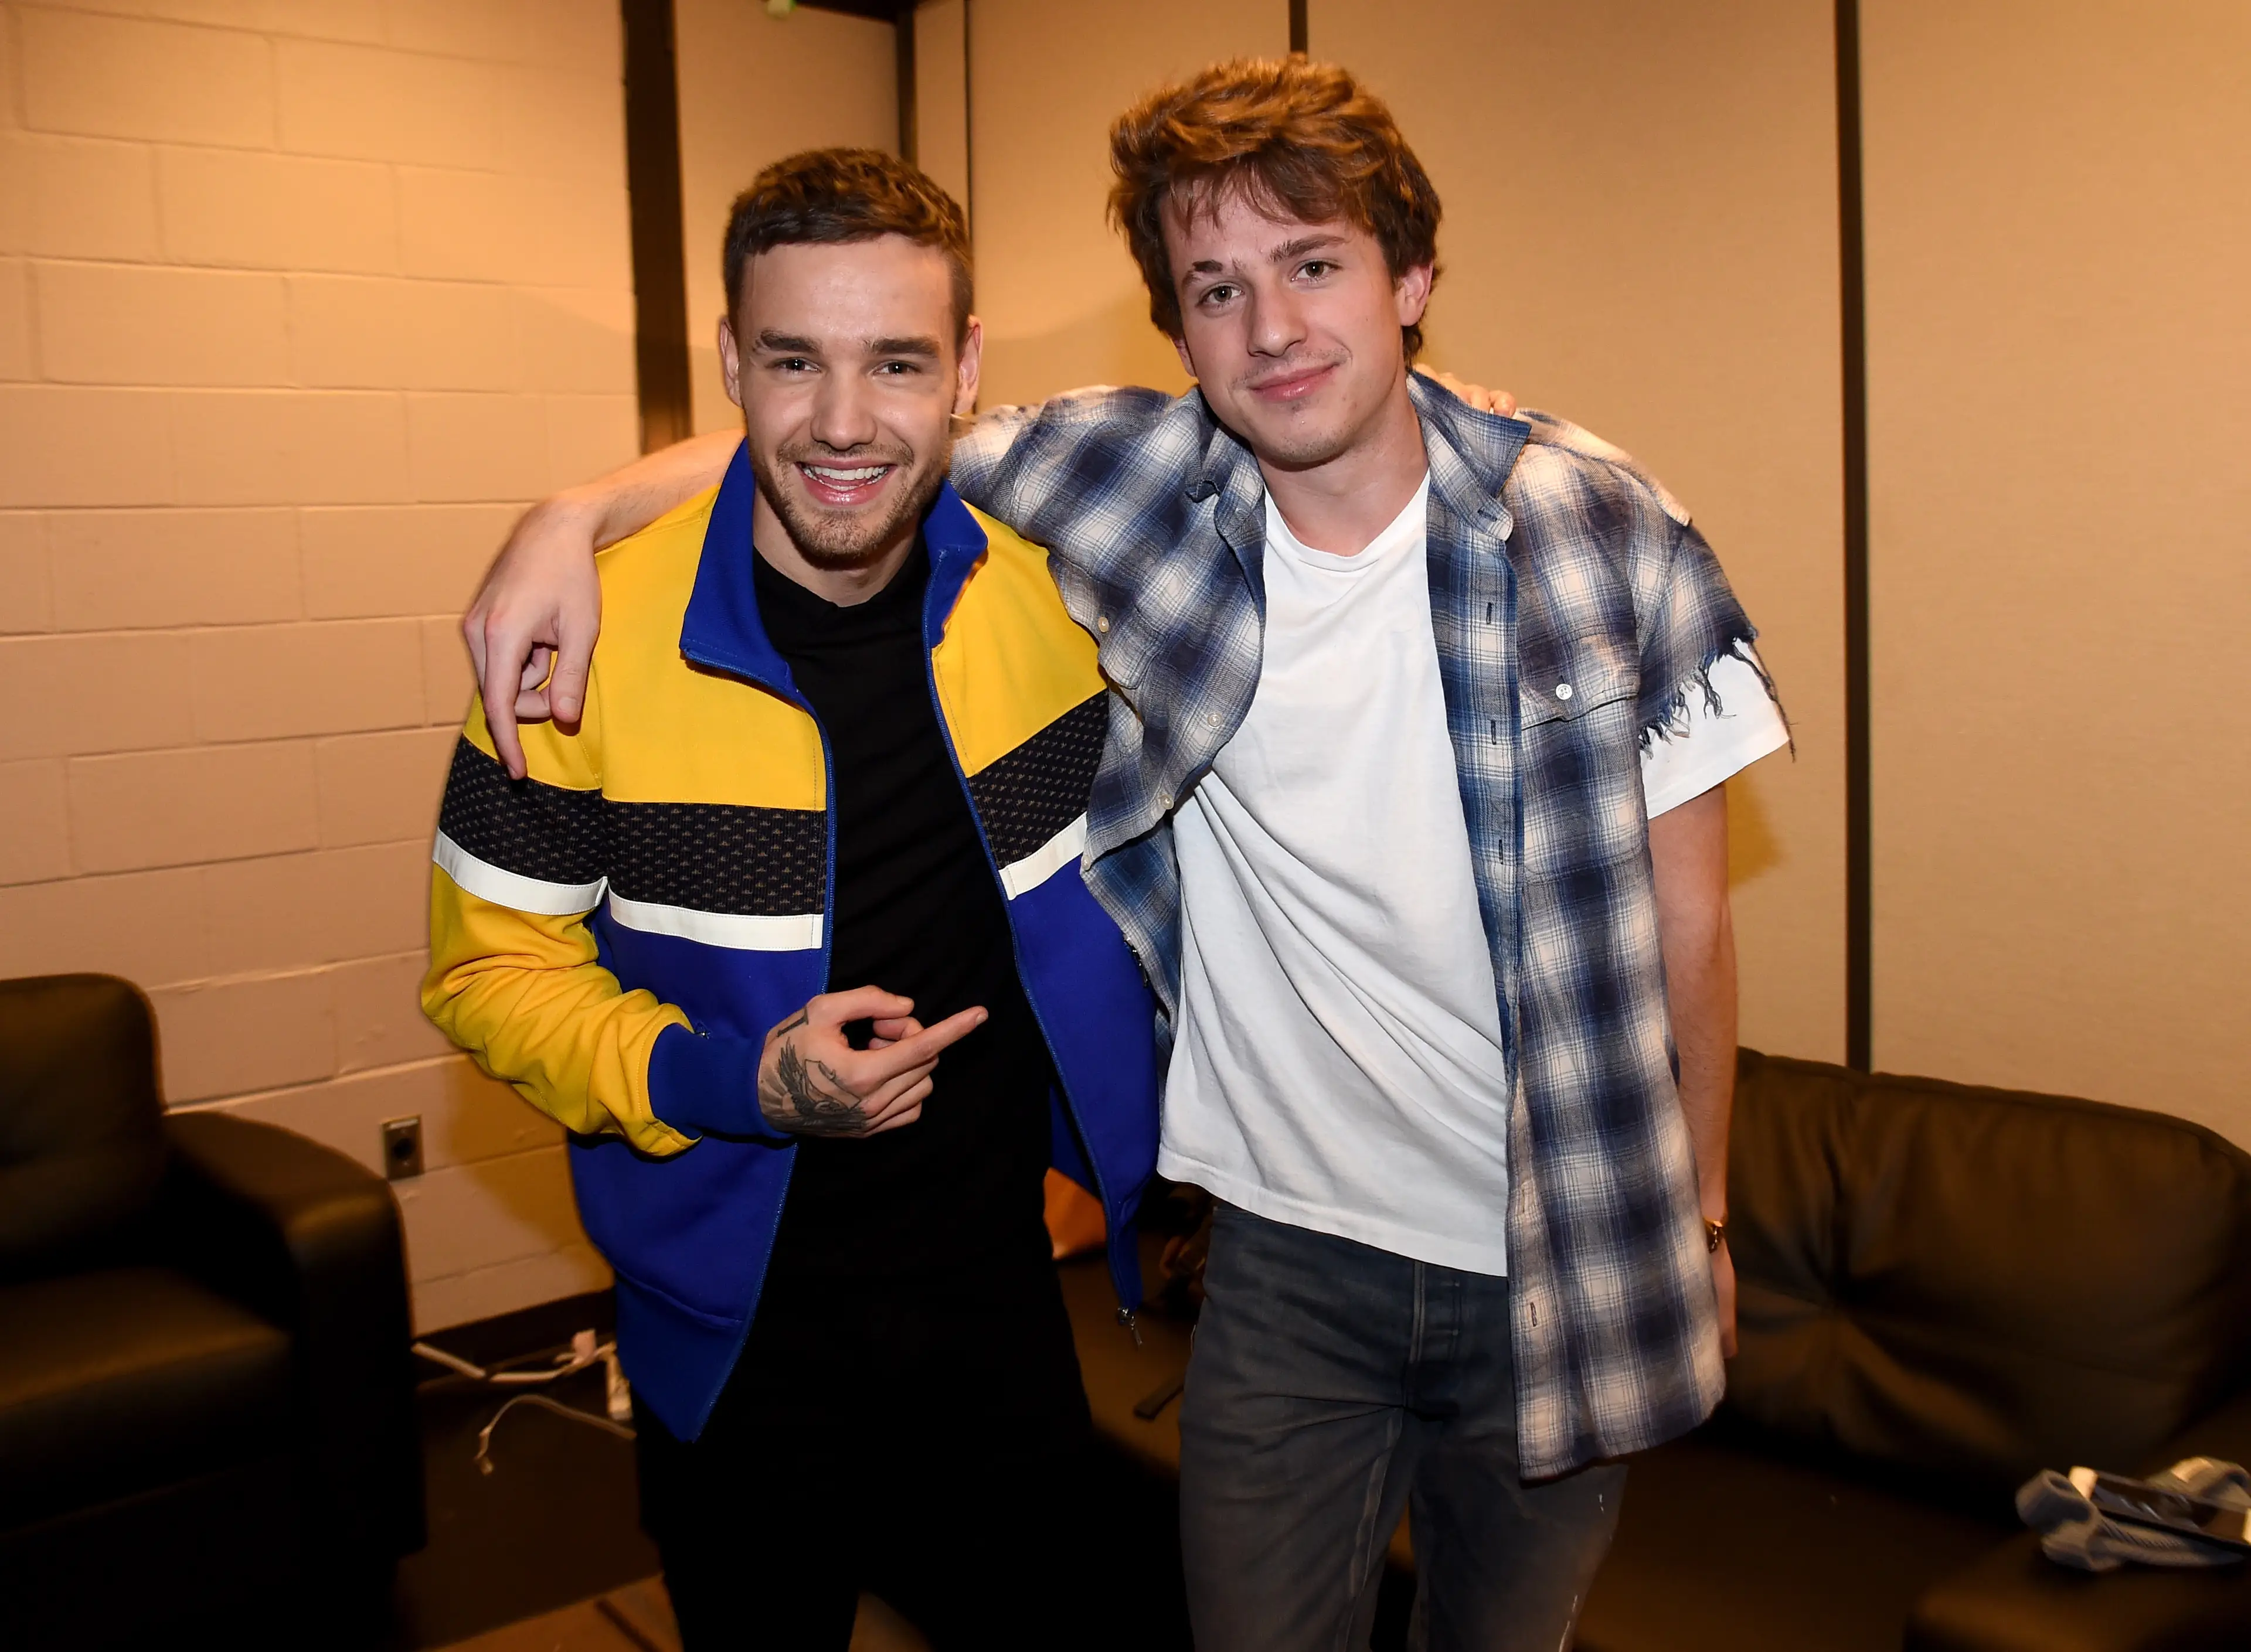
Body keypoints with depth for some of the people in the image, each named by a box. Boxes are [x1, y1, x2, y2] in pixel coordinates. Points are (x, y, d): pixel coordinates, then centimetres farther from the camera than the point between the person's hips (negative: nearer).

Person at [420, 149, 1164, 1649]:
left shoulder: (1053, 581, -10)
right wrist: (733, 1084, -25)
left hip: (1001, 1289, 3)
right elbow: (494, 965, -11)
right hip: (741, 1325, -2)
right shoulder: (592, 636, -19)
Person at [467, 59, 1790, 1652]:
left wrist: (1704, 1215, 3)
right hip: (1287, 1244, 1)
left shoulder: (1599, 525, -12)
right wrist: (579, 514, -16)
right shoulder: (1126, 486, -10)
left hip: (1556, 1252, 0)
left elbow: (1683, 909, -4)